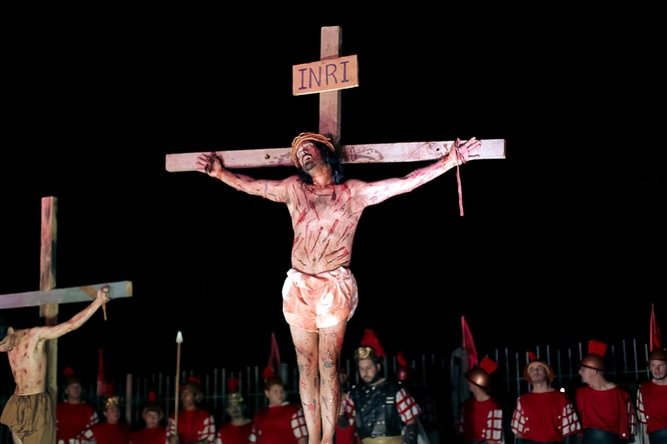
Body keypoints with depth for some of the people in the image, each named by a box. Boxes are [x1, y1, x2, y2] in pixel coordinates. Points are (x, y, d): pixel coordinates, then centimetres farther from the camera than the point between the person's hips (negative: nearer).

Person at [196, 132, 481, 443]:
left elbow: (404, 183, 0)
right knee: (306, 367, 3)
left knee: (328, 366, -5)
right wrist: (219, 172, 21)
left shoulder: (354, 192, 4)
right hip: (299, 288, 3)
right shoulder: (293, 188, 12)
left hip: (335, 287, -3)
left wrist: (449, 161, -5)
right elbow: (249, 185, 22)